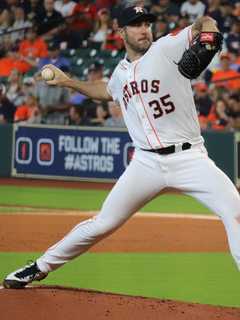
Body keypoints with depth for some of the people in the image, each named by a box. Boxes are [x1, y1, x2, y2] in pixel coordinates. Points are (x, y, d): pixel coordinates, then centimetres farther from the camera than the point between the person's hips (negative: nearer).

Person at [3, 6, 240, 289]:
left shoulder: (167, 49, -1)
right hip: (147, 163, 3)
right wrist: (68, 82, 35)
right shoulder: (121, 72, 15)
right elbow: (107, 92, 39)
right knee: (102, 224, 5)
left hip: (189, 158, -3)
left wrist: (207, 37, -29)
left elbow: (205, 23, -8)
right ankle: (40, 268, 21)